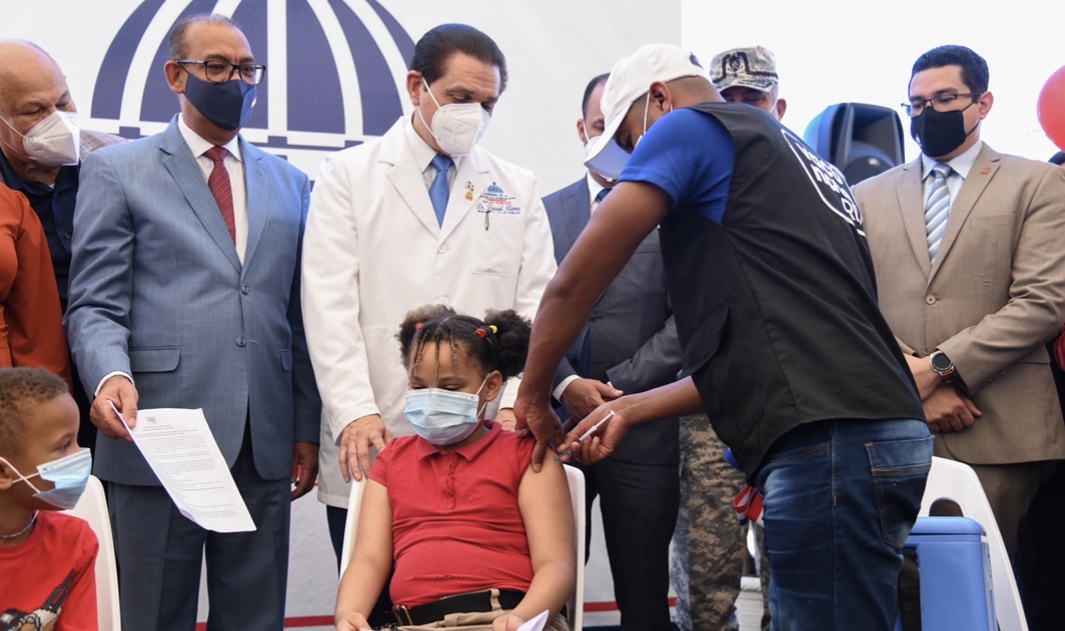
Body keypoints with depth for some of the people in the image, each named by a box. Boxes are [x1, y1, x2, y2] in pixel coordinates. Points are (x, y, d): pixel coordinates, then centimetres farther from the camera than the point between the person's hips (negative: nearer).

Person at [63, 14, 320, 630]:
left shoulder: (290, 184, 17)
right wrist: (112, 375, -22)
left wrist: (307, 428, 10)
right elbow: (96, 305, -2)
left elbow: (300, 315, 15)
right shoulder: (116, 171, 5)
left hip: (265, 446, 4)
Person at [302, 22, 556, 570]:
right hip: (371, 447, -1)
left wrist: (515, 403, -9)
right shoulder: (348, 175, 8)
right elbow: (329, 306, -2)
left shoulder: (518, 190, 15)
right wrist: (355, 413, -14)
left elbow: (536, 308, 7)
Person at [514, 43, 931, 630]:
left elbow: (574, 283, 0)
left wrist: (533, 398, 14)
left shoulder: (690, 125, 3)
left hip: (829, 444, -9)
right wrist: (630, 409, 26)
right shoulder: (793, 154, 29)